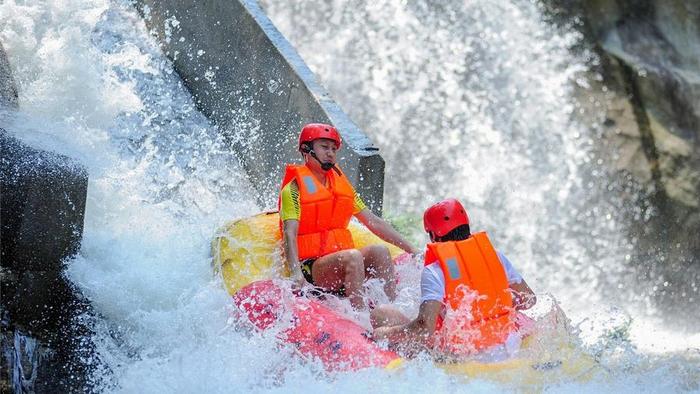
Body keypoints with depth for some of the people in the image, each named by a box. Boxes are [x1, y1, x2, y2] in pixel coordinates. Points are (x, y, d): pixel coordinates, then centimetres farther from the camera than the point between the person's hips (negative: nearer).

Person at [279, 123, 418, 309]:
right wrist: (295, 272, -31)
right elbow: (290, 234, -15)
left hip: (341, 262, 6)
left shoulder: (342, 185, 20)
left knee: (380, 251, -19)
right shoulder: (293, 189, -2)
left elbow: (374, 222, 20)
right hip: (310, 267, -6)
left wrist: (412, 250, 14)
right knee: (353, 256, -32)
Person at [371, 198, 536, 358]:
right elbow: (529, 299, 8)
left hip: (457, 351, -5)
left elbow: (425, 327, -24)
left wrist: (385, 334, -9)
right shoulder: (495, 255, 2)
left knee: (380, 314, 1)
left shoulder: (434, 271, -14)